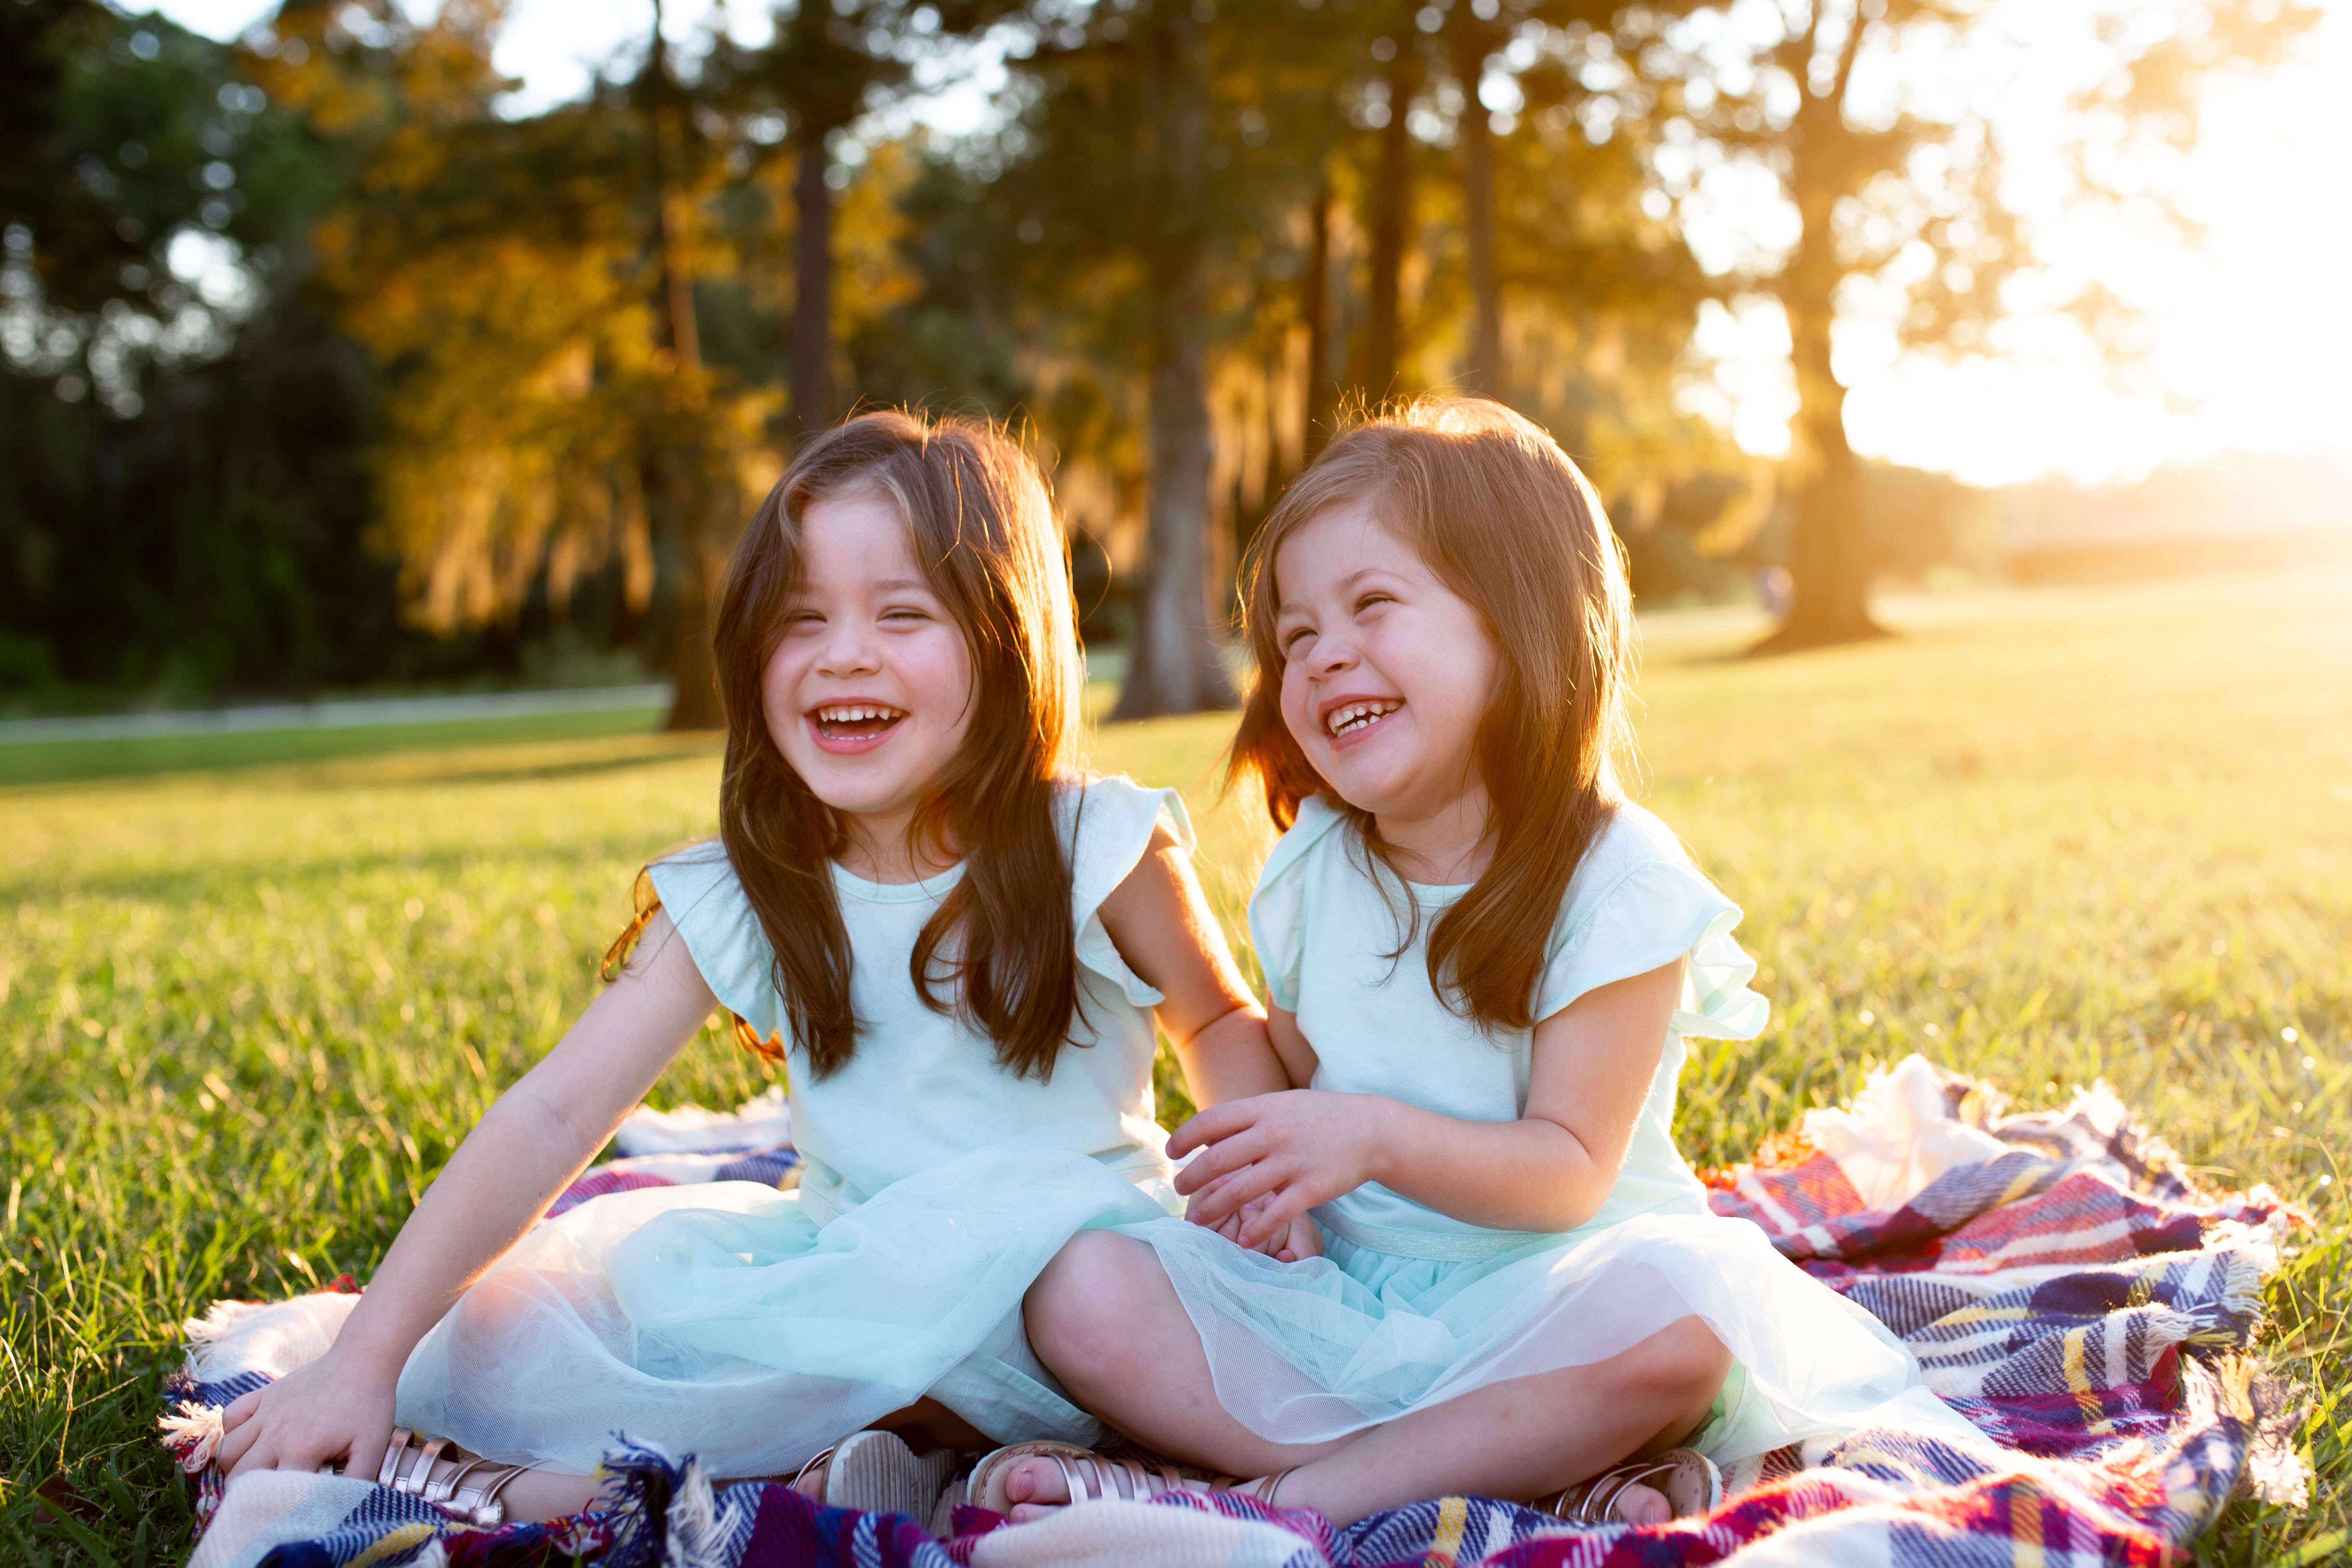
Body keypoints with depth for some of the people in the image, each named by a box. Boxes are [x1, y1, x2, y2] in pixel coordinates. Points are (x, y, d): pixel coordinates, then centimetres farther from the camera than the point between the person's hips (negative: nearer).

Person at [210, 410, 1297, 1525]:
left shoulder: (1098, 853, -10)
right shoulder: (739, 897, -4)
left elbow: (1225, 1023, 8)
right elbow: (554, 1113, -10)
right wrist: (366, 1359, -16)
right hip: (851, 1279, 3)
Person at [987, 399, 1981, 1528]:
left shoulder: (1614, 881, -11)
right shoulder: (1311, 866, 5)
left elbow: (1570, 1171, -14)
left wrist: (1378, 1139, -30)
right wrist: (1257, 1159, -11)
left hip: (1534, 1299, -4)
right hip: (1340, 1300, 4)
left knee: (1681, 1315, -36)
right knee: (1084, 1297, -19)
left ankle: (1275, 1493, -24)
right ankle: (1541, 1475, -23)